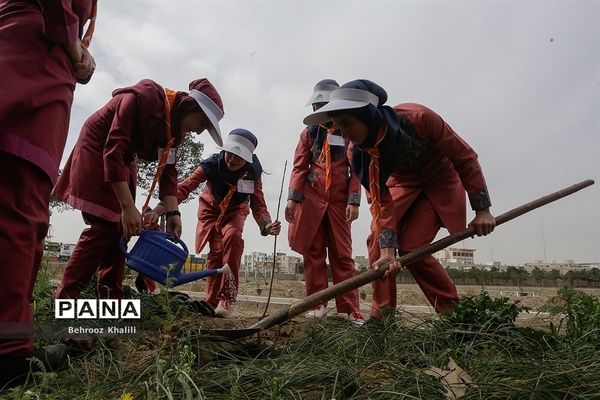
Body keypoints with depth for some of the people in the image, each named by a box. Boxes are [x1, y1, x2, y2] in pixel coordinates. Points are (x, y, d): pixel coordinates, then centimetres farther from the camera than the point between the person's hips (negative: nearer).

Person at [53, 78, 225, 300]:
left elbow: (168, 170, -7)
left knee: (120, 228, 3)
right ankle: (64, 298, -7)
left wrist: (172, 212, -20)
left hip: (123, 160, 8)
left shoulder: (176, 128, -6)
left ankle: (110, 299, 8)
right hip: (96, 152, -8)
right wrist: (128, 207, -39)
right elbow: (113, 152, -35)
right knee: (104, 226, -15)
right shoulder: (143, 98, -31)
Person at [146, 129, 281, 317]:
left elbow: (258, 205, -22)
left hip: (235, 211, 0)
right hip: (211, 209, 0)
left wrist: (266, 226, -44)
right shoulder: (211, 165, -30)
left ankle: (226, 298, -21)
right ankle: (212, 302, 0)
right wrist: (157, 211, -49)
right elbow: (183, 188, -36)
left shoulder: (253, 173, -25)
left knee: (232, 236, -29)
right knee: (216, 250, -15)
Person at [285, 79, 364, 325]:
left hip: (339, 201, -2)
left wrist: (354, 200, -9)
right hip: (311, 198, 2)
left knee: (342, 253, -1)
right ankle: (317, 303, 11)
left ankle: (350, 309, 3)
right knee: (313, 251, 3)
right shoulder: (310, 133, 11)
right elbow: (299, 167, 6)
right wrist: (293, 197, -4)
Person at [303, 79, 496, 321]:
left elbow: (465, 157, -21)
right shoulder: (358, 152, -20)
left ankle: (453, 311, 3)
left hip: (440, 182, -4)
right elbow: (380, 200, -19)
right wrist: (387, 249, -29)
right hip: (404, 183, 4)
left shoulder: (417, 118, -33)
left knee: (410, 247, -16)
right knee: (378, 241, -13)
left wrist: (482, 209, -17)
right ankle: (381, 314, 0)